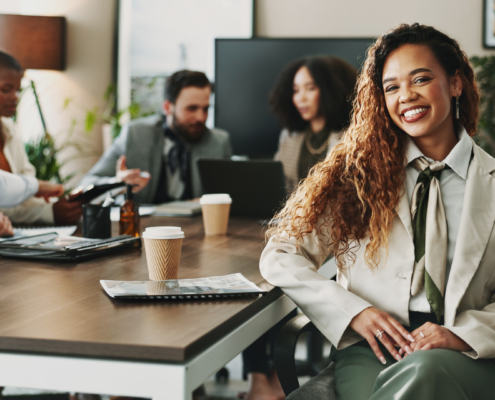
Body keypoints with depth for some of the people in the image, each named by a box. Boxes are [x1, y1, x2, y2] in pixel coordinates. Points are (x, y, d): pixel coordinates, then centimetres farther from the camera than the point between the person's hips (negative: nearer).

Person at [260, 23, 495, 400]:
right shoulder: (359, 173, 11)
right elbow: (281, 258, 7)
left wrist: (464, 333, -12)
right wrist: (354, 312, -7)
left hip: (460, 357, 0)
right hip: (371, 352, 0)